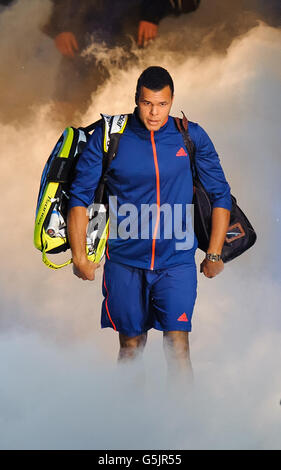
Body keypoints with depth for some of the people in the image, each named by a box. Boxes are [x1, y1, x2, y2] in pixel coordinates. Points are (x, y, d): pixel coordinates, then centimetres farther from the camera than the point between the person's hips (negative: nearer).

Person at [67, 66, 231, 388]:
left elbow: (220, 195, 7)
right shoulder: (108, 138, -5)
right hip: (124, 262, 0)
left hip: (177, 261, 0)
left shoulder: (192, 137, -2)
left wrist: (215, 254, 5)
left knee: (177, 346, -11)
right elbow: (80, 196, 1)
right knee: (131, 346, 10)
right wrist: (79, 257, -2)